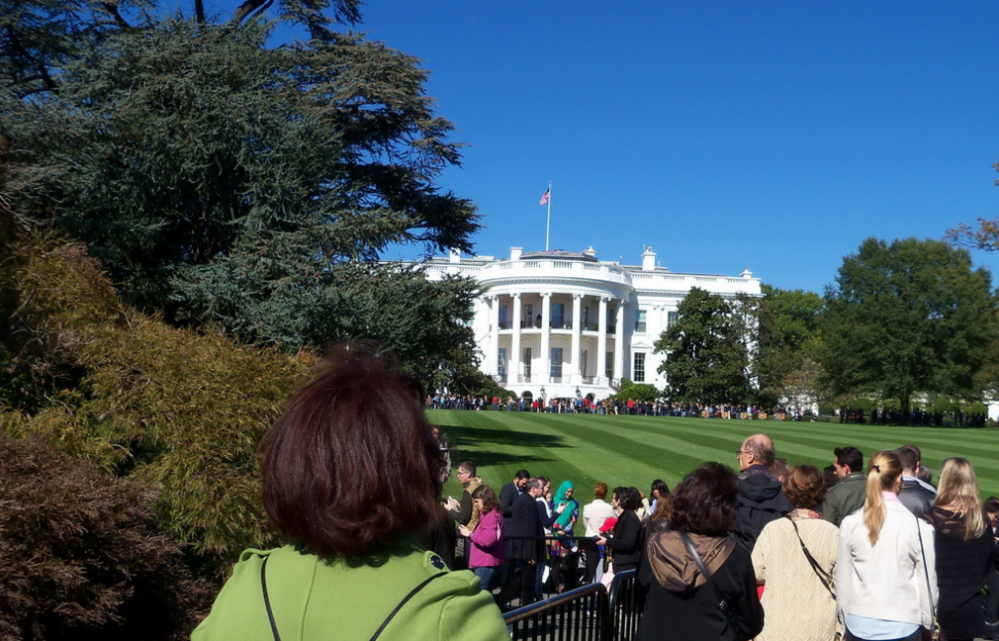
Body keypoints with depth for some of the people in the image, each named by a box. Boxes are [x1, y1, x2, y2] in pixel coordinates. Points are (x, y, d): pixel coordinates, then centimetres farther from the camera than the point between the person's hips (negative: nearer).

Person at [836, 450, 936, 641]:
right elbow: (927, 581, -2)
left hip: (859, 625, 2)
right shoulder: (919, 527, -11)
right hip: (903, 625, -2)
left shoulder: (850, 524, -6)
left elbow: (842, 578, 1)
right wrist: (928, 623, 14)